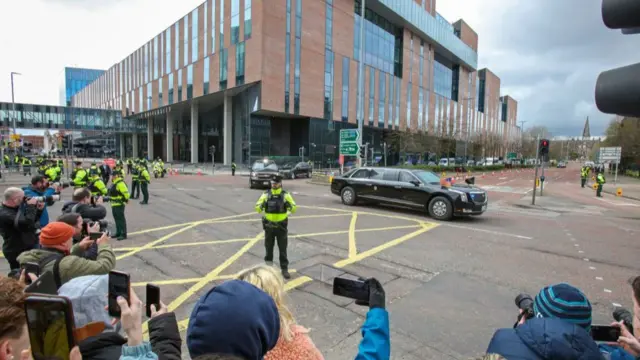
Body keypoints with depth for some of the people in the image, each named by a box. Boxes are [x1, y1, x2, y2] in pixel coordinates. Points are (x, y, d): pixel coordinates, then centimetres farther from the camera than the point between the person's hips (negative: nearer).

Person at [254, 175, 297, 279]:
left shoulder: (286, 195, -5)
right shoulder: (266, 195, -2)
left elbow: (294, 209, -10)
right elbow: (258, 208, -5)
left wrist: (289, 205, -31)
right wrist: (261, 205, -27)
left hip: (281, 226, -1)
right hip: (269, 226, 1)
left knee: (283, 249, 5)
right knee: (269, 247, 13)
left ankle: (284, 269, 15)